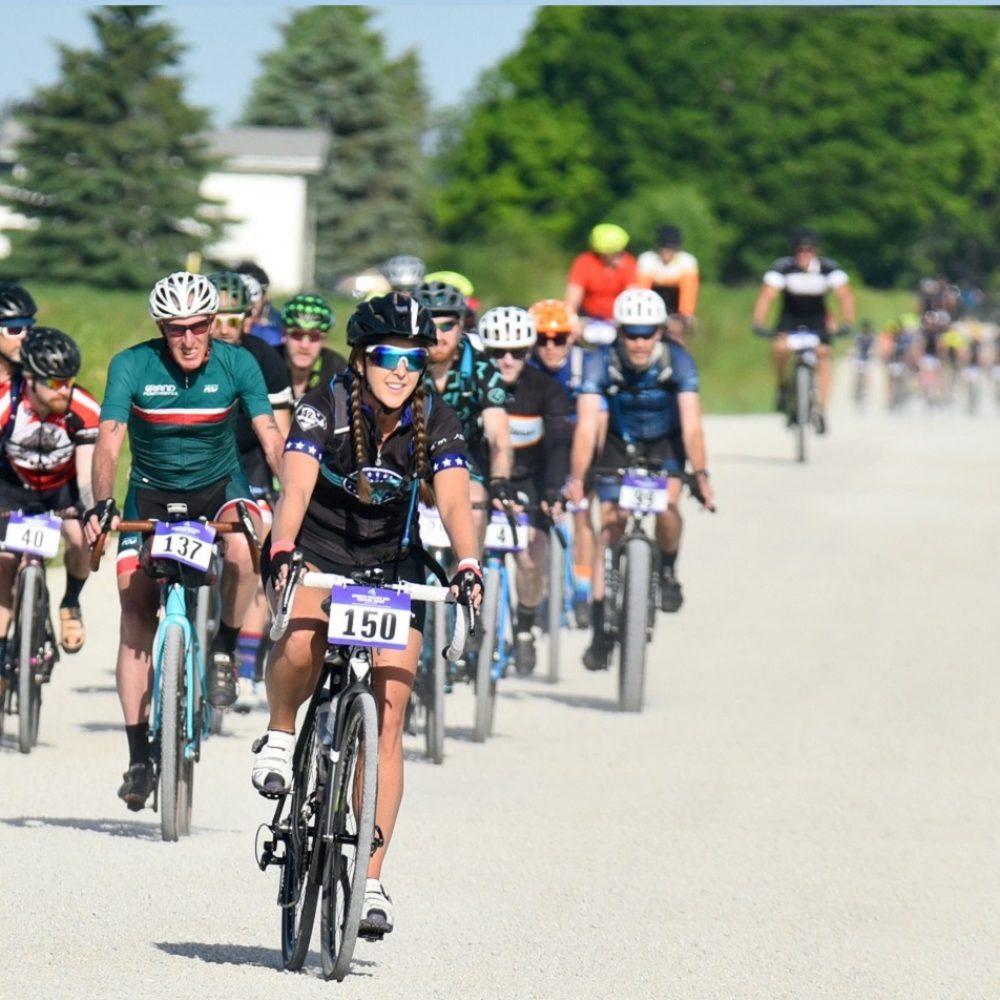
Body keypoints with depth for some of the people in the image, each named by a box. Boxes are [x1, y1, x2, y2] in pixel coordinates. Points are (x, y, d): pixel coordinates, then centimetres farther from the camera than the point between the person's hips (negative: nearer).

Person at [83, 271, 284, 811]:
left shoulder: (237, 364, -15)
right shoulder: (131, 366, -18)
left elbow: (271, 438, -21)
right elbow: (108, 442, -26)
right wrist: (101, 503, -44)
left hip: (219, 487, 0)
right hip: (151, 494, 0)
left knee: (243, 548, -34)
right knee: (136, 618, -6)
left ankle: (224, 648, -6)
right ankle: (138, 755, 2)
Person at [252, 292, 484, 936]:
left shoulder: (438, 424, -14)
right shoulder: (324, 410, -20)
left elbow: (454, 501, -26)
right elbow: (296, 488, -33)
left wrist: (467, 562, -46)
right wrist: (280, 550, -51)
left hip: (393, 563, 2)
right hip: (318, 551, -2)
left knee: (388, 720, -6)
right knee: (302, 644, -36)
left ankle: (371, 879, -1)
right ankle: (279, 737, -4)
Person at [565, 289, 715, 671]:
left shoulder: (677, 360, -28)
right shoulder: (601, 363, -28)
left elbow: (691, 424, -36)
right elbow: (587, 426, -36)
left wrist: (700, 474, -51)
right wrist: (576, 478, -50)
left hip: (666, 443, 0)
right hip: (620, 445, 0)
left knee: (667, 508, -27)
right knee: (609, 528, -10)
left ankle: (667, 571, 5)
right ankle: (600, 633, -4)